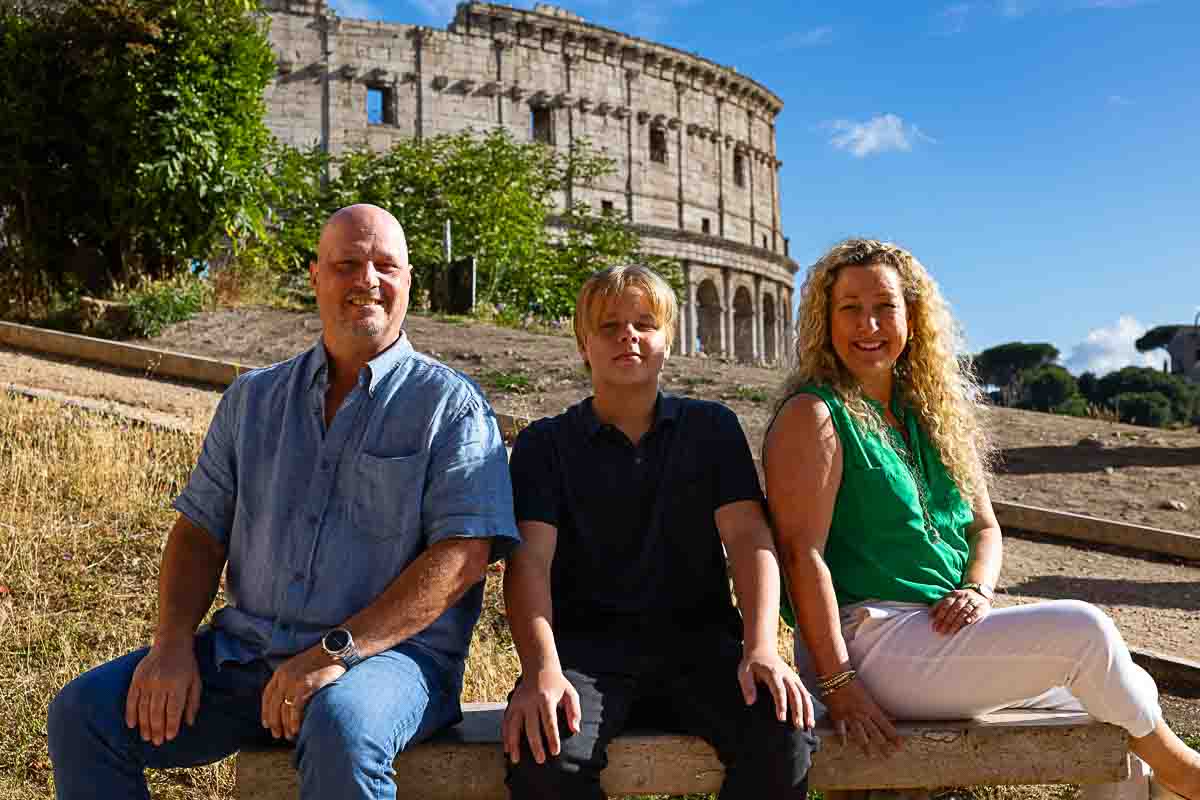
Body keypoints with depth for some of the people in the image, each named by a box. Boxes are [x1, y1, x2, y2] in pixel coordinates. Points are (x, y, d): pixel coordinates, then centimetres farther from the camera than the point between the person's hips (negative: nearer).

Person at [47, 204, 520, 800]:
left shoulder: (450, 404, -2)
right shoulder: (253, 398, 15)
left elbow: (464, 553, -13)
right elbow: (200, 528, 14)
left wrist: (336, 652, -21)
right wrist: (173, 642, -4)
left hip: (391, 649, -5)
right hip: (245, 652, 5)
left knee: (340, 729, -37)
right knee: (82, 712, -10)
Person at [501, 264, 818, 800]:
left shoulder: (712, 427, 13)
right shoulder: (546, 443, 9)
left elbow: (748, 537, 1)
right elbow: (531, 558, -5)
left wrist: (762, 646, -17)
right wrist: (542, 669, -23)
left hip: (699, 639, 2)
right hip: (586, 644, -1)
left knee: (785, 734, -28)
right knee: (544, 755, -33)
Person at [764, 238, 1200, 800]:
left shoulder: (932, 414, 14)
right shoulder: (813, 417, -10)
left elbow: (984, 526, 16)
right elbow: (801, 553, -17)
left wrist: (978, 590, -6)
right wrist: (837, 684, -21)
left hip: (948, 628, 8)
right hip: (869, 638, -8)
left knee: (1122, 699, 7)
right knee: (1083, 630, -15)